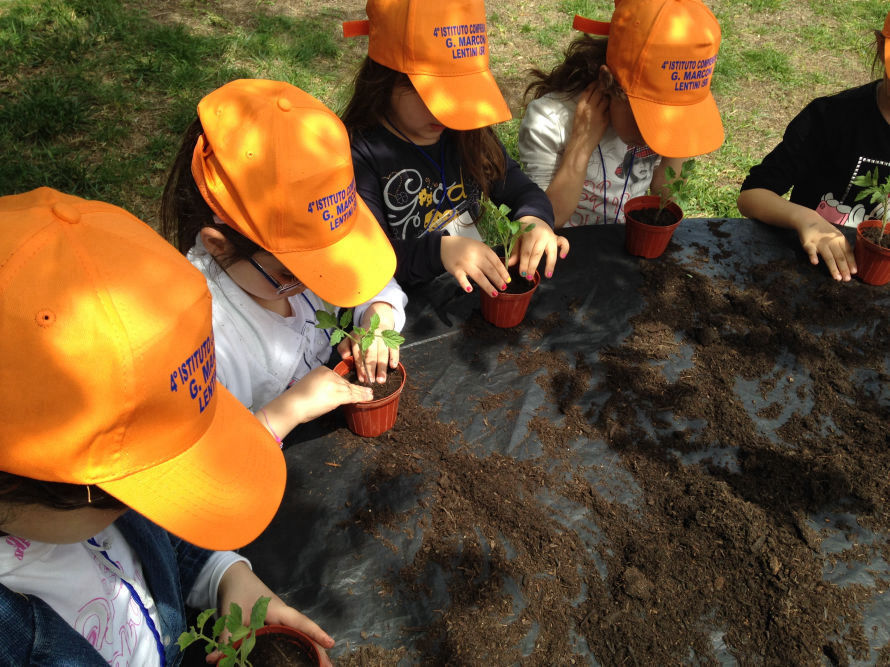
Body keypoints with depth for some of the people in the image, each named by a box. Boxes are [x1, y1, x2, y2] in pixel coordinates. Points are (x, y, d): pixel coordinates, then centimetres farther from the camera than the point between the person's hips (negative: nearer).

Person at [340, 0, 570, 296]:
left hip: (476, 287, 4)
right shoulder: (359, 153, -15)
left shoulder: (468, 133, 2)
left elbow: (521, 191, 9)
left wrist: (534, 219, -15)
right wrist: (439, 249, -35)